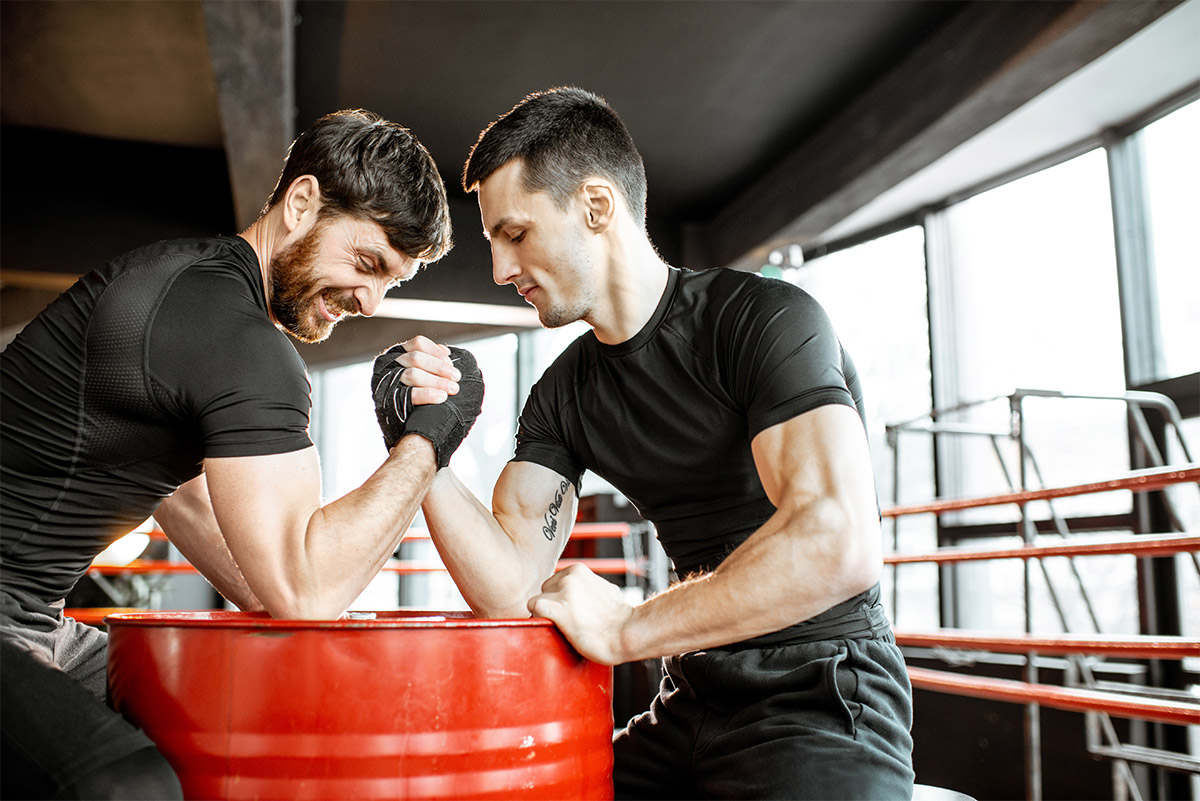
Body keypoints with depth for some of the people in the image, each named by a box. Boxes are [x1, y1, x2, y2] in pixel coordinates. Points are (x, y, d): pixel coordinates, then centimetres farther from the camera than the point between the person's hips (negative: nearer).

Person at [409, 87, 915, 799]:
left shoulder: (767, 318, -15)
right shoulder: (562, 395, 6)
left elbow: (839, 545, -29)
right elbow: (511, 588, -1)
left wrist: (627, 630, -21)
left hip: (821, 694, -6)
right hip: (692, 701, 6)